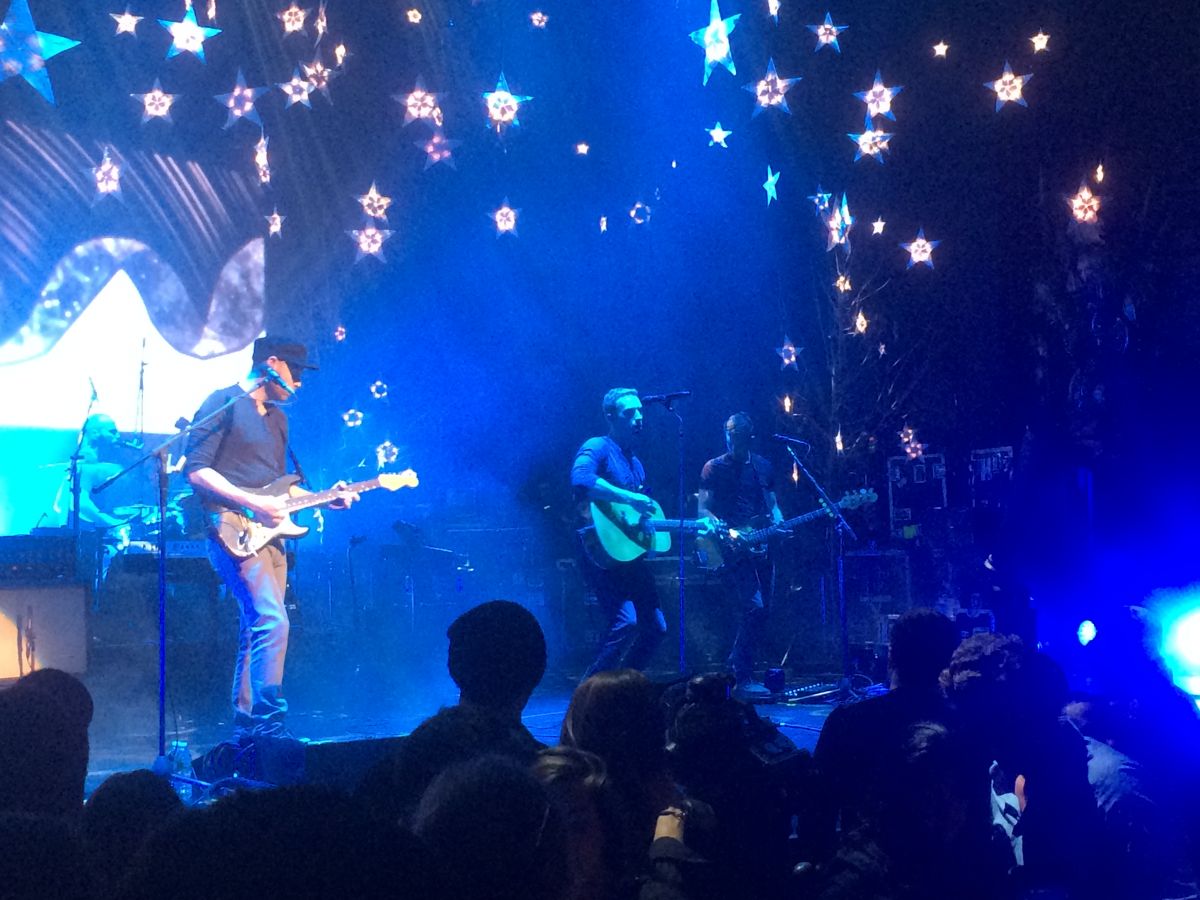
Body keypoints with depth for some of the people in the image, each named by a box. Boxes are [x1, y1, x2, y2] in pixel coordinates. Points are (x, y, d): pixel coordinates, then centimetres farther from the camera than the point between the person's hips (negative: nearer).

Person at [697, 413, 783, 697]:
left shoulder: (763, 467, 14)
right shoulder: (714, 468, 0)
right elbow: (703, 510, -5)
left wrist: (778, 526, -3)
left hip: (760, 549, 6)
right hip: (731, 550, -6)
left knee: (761, 612, 6)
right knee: (754, 609, -18)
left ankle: (734, 671, 19)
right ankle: (742, 680, -11)